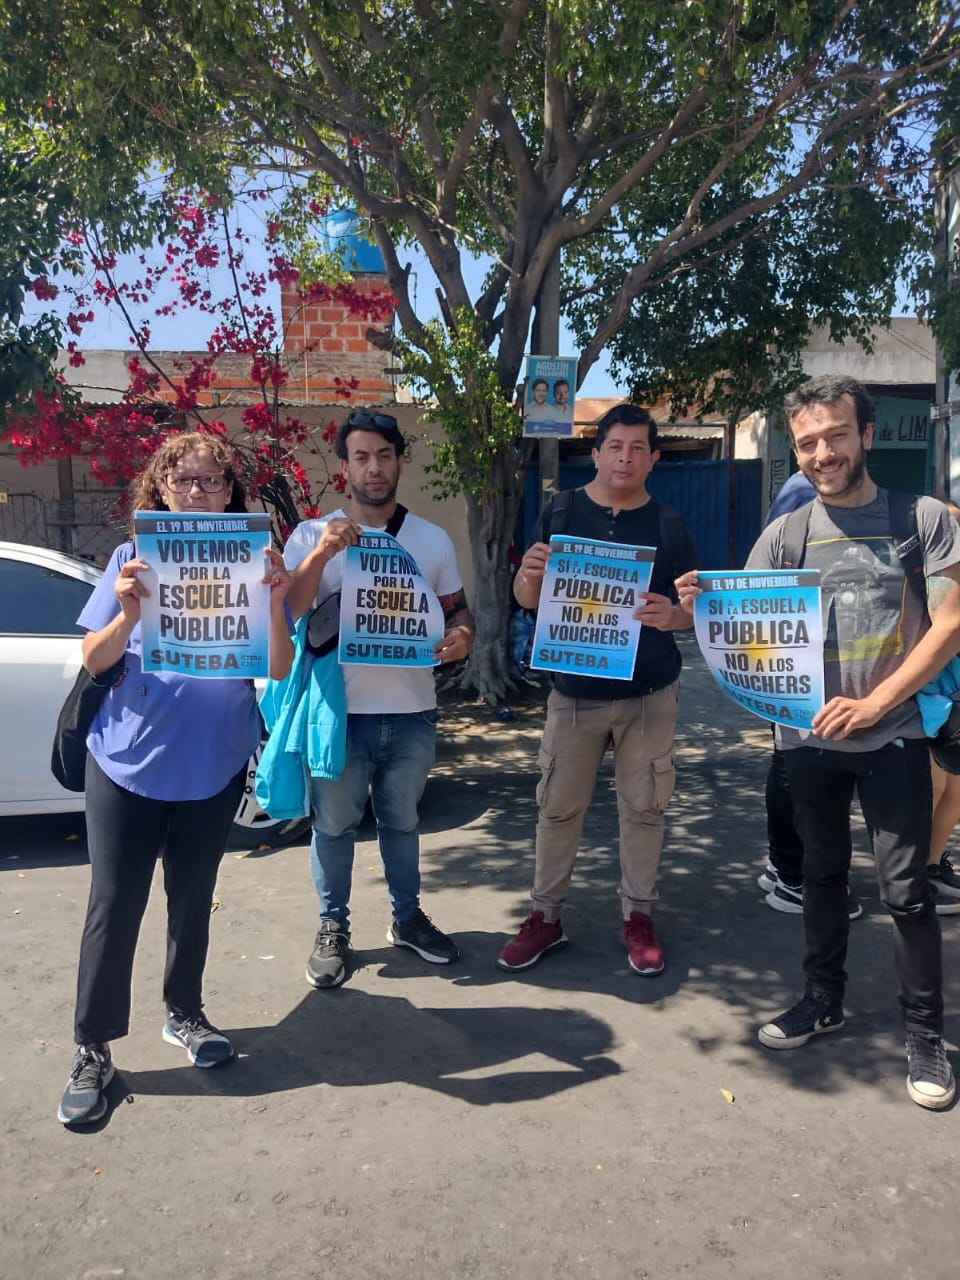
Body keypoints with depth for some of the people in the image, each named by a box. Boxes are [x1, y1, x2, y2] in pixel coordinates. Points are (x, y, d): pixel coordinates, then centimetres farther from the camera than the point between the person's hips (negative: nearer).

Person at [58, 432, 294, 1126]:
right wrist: (128, 613, -22)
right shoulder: (133, 559, -1)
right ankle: (93, 1051, 17)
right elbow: (94, 660, -3)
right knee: (115, 906, 2)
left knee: (193, 899, 15)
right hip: (127, 763, -1)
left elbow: (279, 670, -5)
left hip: (215, 766, 1)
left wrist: (276, 602, -22)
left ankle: (184, 1012, 36)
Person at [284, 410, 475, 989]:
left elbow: (458, 611, 11)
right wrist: (321, 554, -26)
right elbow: (284, 612, -12)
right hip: (339, 712, -2)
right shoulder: (313, 536, -3)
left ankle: (408, 917, 37)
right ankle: (334, 929, 28)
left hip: (412, 713, 3)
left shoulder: (433, 539, 5)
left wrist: (462, 637, -13)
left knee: (403, 822, 19)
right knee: (335, 825, 10)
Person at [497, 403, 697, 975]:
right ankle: (547, 914, 22)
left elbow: (697, 607, 2)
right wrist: (530, 574, -21)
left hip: (649, 692, 0)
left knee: (644, 806, 9)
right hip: (575, 689, 0)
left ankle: (639, 915, 25)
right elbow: (526, 599, 3)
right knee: (559, 806, 7)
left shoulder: (668, 524, 0)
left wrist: (672, 616, -22)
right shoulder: (562, 513, 0)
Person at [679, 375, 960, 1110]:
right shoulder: (784, 536, 3)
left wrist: (872, 704, -15)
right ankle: (824, 1000, 34)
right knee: (823, 876, 17)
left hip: (892, 738, -3)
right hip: (808, 739, 3)